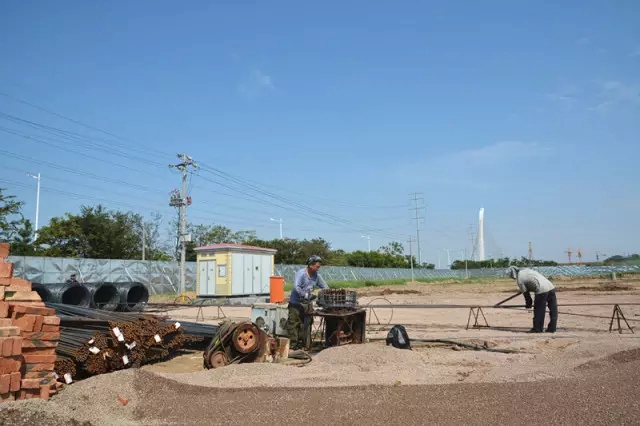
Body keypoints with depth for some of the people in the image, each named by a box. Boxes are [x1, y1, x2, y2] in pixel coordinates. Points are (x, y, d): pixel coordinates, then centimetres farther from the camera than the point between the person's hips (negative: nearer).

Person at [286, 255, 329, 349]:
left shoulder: (316, 276, 6)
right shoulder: (301, 273, -17)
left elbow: (324, 287, 14)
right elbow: (296, 287, -28)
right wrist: (306, 295, -32)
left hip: (306, 303, 7)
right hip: (296, 303, -7)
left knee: (304, 324, 11)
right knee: (294, 324, -3)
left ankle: (300, 342, 20)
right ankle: (293, 343, 2)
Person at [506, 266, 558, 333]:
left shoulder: (519, 279, 0)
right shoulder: (526, 269, 21)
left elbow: (525, 293, 4)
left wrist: (528, 304, 19)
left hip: (542, 290, -8)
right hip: (550, 286, 8)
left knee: (539, 310, 4)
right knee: (553, 309, 10)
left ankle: (537, 328, 9)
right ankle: (552, 328, 16)